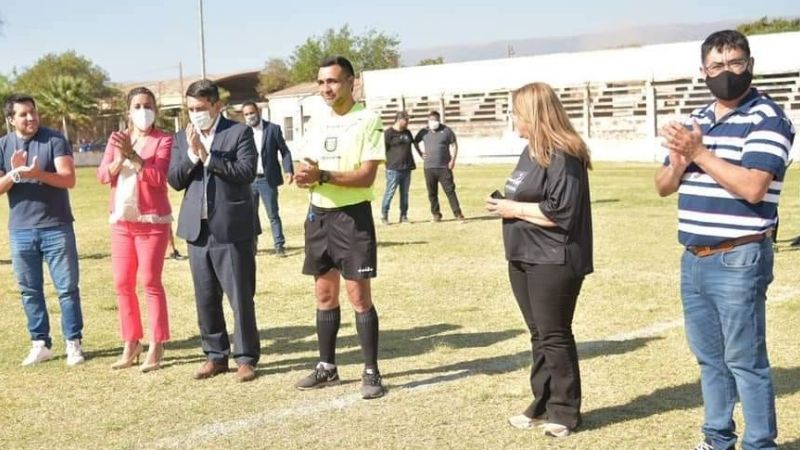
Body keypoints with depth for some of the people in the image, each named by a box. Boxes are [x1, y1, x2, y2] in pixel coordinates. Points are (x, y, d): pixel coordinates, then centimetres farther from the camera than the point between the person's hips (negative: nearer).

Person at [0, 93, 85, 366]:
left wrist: (37, 174, -29)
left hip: (57, 228, -3)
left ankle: (74, 343, 10)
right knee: (30, 291, 9)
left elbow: (69, 179, -14)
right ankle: (40, 343, 18)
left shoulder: (55, 140, -4)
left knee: (67, 288, 1)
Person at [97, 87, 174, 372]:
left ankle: (156, 347, 3)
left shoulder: (163, 140, -5)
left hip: (152, 220, -5)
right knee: (122, 283, 7)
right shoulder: (116, 139, 10)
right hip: (121, 220, 5)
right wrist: (119, 159, -17)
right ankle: (131, 344, 17)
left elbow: (159, 178, -17)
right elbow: (103, 176, 1)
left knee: (150, 282, -5)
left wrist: (133, 155, -24)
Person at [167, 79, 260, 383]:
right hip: (197, 229, 5)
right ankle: (215, 355, 21)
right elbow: (174, 181, 4)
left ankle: (246, 357, 10)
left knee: (241, 297, 0)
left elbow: (247, 172, -14)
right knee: (205, 299, 10)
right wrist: (192, 153, -10)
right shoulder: (182, 139, 12)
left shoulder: (239, 132, -2)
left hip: (232, 228, -5)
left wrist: (206, 156, -14)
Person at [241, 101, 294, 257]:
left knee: (273, 214, 0)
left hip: (267, 179, -3)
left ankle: (279, 245, 4)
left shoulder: (273, 128, -1)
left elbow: (285, 151, 0)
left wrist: (288, 170, -12)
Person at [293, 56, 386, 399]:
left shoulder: (367, 120, -9)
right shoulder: (317, 123, 11)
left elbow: (366, 176, -16)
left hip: (352, 215, -6)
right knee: (324, 293, 12)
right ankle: (327, 366, 22)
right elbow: (310, 166, 12)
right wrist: (303, 177, -11)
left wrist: (322, 175, -24)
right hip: (319, 215, 7)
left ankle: (371, 372, 4)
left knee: (359, 295, -5)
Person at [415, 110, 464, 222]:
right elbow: (415, 142, 22)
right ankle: (436, 214, 14)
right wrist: (421, 153, 9)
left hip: (444, 167, -2)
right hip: (429, 167, 2)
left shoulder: (446, 130, 2)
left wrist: (452, 160, -5)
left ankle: (457, 212, 0)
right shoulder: (424, 132, 7)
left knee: (450, 190, -4)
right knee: (432, 193, 5)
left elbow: (454, 145, 5)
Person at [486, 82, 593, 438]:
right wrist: (505, 203, 8)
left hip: (553, 262, -9)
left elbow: (560, 212, -24)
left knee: (554, 336, -1)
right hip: (524, 259, 10)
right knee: (539, 335, 15)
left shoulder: (563, 157, -17)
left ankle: (565, 411, 11)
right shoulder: (530, 151, 14)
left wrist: (514, 210, -16)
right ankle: (543, 404, 25)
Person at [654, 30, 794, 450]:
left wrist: (700, 152, -18)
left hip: (738, 261, -7)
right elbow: (663, 186, 14)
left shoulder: (767, 118, -9)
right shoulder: (695, 120, 14)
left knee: (745, 360, -2)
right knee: (708, 357, 15)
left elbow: (752, 187, -22)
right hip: (693, 259, 7)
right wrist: (678, 161, -8)